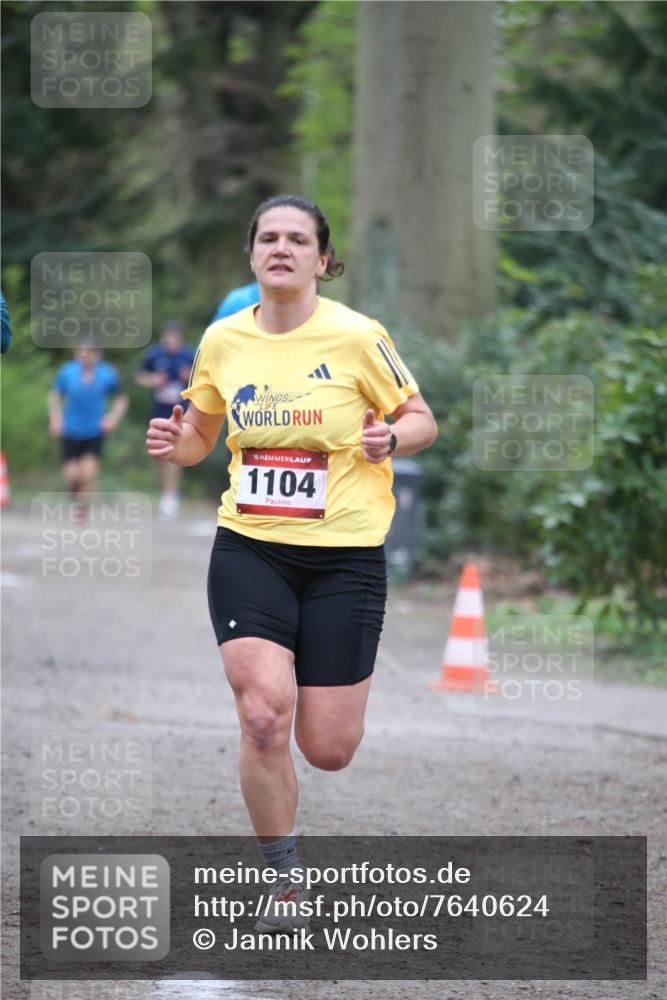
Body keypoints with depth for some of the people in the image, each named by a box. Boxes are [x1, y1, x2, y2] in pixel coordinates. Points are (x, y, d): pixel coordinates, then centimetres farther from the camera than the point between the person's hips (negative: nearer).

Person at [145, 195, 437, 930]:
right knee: (262, 716, -18)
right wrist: (175, 446, -6)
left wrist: (389, 440, -20)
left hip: (344, 557, -2)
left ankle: (327, 688, 40)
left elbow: (421, 421, 2)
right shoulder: (223, 341, 2)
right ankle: (286, 880, 1)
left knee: (328, 751, 0)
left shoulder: (356, 337, -8)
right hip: (248, 549, 2)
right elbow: (201, 434, 17)